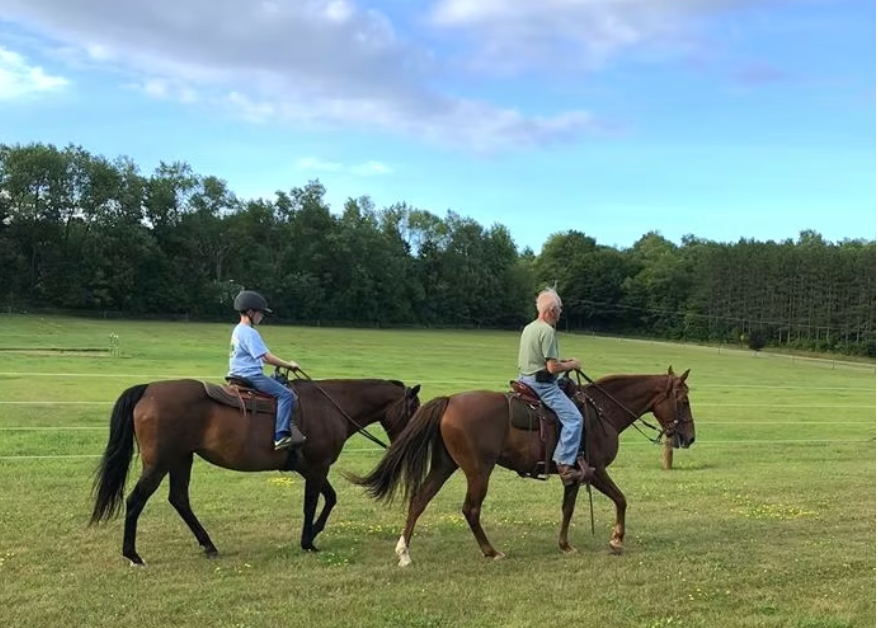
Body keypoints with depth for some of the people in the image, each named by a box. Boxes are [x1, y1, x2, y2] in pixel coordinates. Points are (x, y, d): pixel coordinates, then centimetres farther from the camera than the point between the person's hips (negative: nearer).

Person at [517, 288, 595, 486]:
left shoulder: (529, 328, 12)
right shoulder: (547, 331, -17)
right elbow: (553, 368, -20)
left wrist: (563, 362, 17)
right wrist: (572, 365, -3)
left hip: (525, 379, 10)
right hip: (542, 384, -10)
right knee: (573, 418, -13)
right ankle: (565, 465, -18)